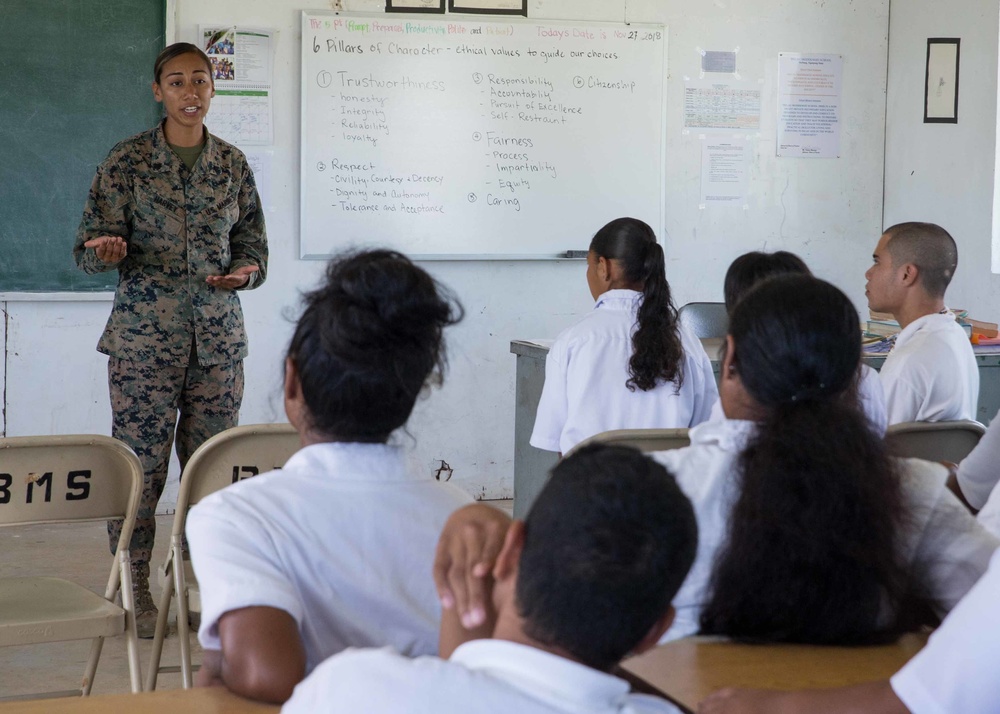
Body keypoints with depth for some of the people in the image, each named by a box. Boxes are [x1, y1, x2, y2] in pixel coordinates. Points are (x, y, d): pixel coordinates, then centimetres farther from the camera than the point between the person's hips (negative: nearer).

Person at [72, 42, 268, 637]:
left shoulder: (233, 163, 7)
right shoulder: (128, 161, -2)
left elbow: (255, 247, 13)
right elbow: (90, 249, -2)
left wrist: (244, 272, -9)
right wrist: (107, 250, -25)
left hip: (218, 338, 3)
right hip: (145, 337, -3)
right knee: (140, 465, -2)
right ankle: (134, 591, 11)